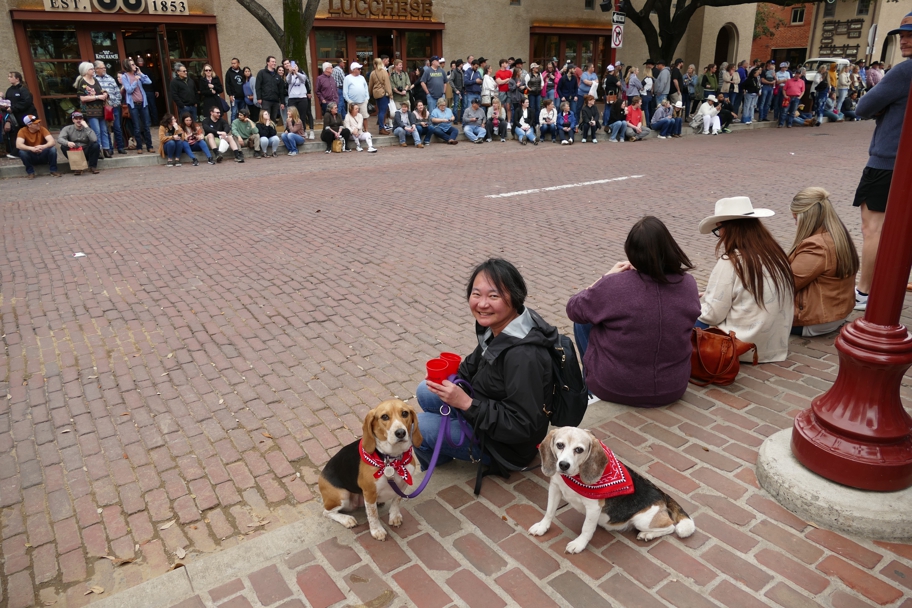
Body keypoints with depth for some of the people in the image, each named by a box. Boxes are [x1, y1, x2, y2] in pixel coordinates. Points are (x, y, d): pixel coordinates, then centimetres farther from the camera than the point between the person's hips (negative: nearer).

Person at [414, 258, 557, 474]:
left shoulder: (523, 357, -36)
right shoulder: (497, 327, -8)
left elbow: (522, 427, -32)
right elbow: (476, 364, 13)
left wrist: (467, 404, -33)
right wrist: (449, 375, -2)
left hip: (507, 447, -9)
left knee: (414, 426, -8)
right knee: (425, 391, 11)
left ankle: (434, 462, 25)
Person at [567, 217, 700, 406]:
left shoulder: (614, 285, -23)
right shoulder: (688, 283, -10)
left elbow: (574, 310, -5)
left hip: (615, 388, -4)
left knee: (582, 322, 19)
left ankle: (591, 389, 33)